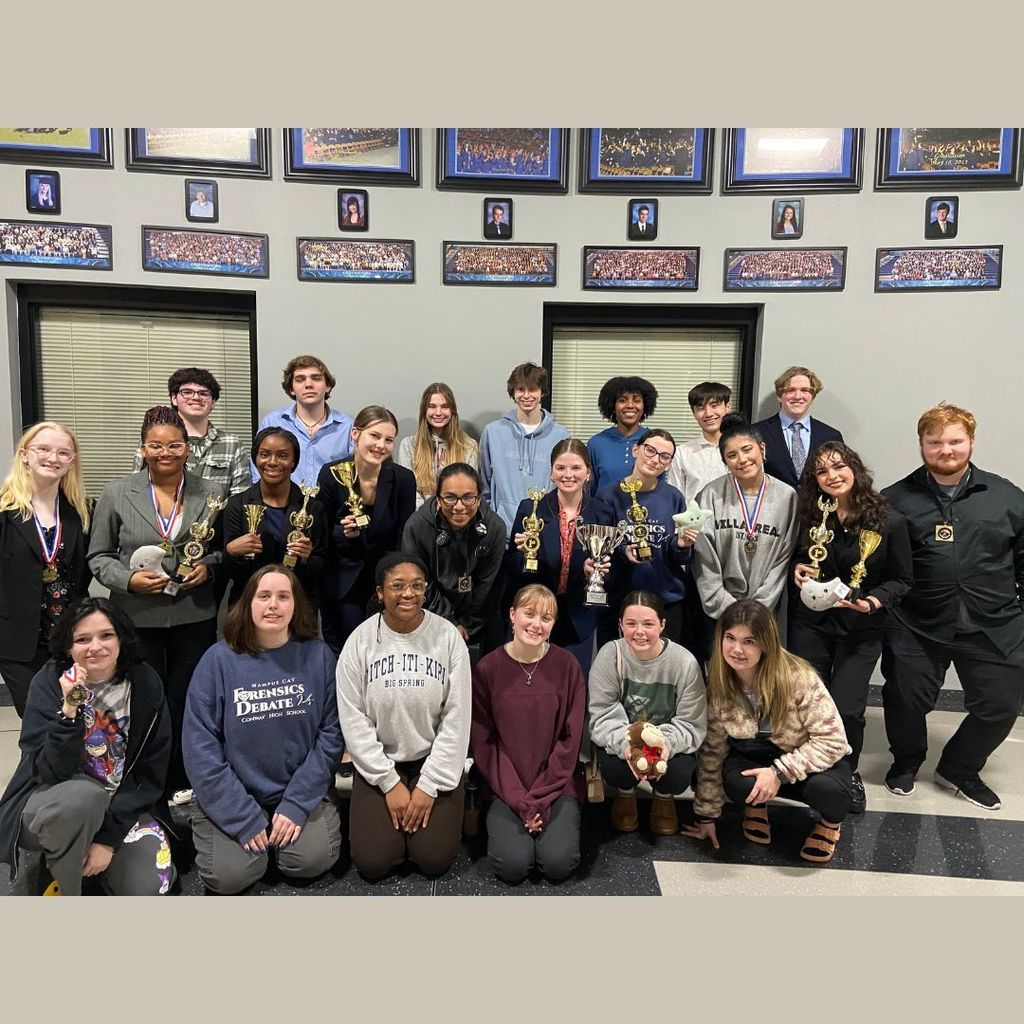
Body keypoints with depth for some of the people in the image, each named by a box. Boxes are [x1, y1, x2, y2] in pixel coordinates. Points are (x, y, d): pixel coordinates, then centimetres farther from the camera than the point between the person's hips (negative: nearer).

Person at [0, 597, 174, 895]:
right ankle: (64, 890, -8)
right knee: (84, 796, -37)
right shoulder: (49, 682, -13)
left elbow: (151, 773, -6)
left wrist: (109, 837, -13)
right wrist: (70, 709, -35)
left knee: (148, 889, -18)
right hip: (53, 806, -2)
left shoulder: (145, 683, -8)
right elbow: (52, 773, -22)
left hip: (124, 806, 3)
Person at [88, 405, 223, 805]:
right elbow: (99, 556, 5)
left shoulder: (209, 493, 2)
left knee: (187, 701, 9)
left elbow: (224, 548, 12)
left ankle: (183, 785, 27)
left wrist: (208, 567, -8)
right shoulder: (116, 493, 0)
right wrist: (129, 579, -13)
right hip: (137, 618, 0)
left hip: (194, 617, 1)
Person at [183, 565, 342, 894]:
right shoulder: (219, 660, -9)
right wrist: (244, 817, -13)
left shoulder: (317, 655, -5)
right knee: (229, 875, -16)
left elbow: (330, 733, -5)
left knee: (312, 860, -19)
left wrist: (297, 804, -13)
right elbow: (201, 747, -10)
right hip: (233, 797, 0)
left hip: (300, 792, 1)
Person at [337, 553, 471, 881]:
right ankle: (376, 816, 22)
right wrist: (389, 783, -10)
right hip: (379, 764, 1)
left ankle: (429, 805, 20)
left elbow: (456, 718, -9)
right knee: (373, 862, -8)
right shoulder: (360, 640, -10)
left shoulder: (447, 636, -11)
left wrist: (430, 786, -11)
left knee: (434, 859, -9)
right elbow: (353, 719, -8)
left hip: (436, 761, 0)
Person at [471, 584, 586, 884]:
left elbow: (570, 738, -5)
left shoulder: (567, 665, -5)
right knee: (513, 865, -18)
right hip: (507, 789, 0)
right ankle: (503, 823, 13)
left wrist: (540, 798, -11)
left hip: (557, 785, 0)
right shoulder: (487, 668, -6)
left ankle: (559, 820, 13)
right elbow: (483, 742, -5)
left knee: (559, 864, -17)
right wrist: (519, 800, -13)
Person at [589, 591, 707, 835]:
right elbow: (603, 716, -16)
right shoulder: (610, 654, -16)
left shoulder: (685, 662, -17)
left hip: (669, 744, 0)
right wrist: (625, 744, -36)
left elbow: (691, 724, -13)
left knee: (679, 774, -29)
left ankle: (664, 797, 15)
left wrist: (668, 744, -34)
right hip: (621, 742, 0)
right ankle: (626, 794, 13)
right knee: (612, 767, -31)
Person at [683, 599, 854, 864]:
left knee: (827, 790, -34)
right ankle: (756, 805, 6)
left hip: (815, 758, -1)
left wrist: (780, 772, -30)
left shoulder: (798, 678, -26)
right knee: (736, 783, -32)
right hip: (757, 756, 2)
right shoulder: (719, 685, -15)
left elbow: (832, 740, -21)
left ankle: (830, 821, 3)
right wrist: (707, 814, -1)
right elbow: (712, 749, -5)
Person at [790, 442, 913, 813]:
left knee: (846, 709, -7)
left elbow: (902, 579, -2)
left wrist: (873, 601, -19)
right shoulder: (808, 517, -2)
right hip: (810, 623, 2)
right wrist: (796, 568, -8)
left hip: (861, 629, -2)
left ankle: (848, 773, 23)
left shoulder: (889, 522, -10)